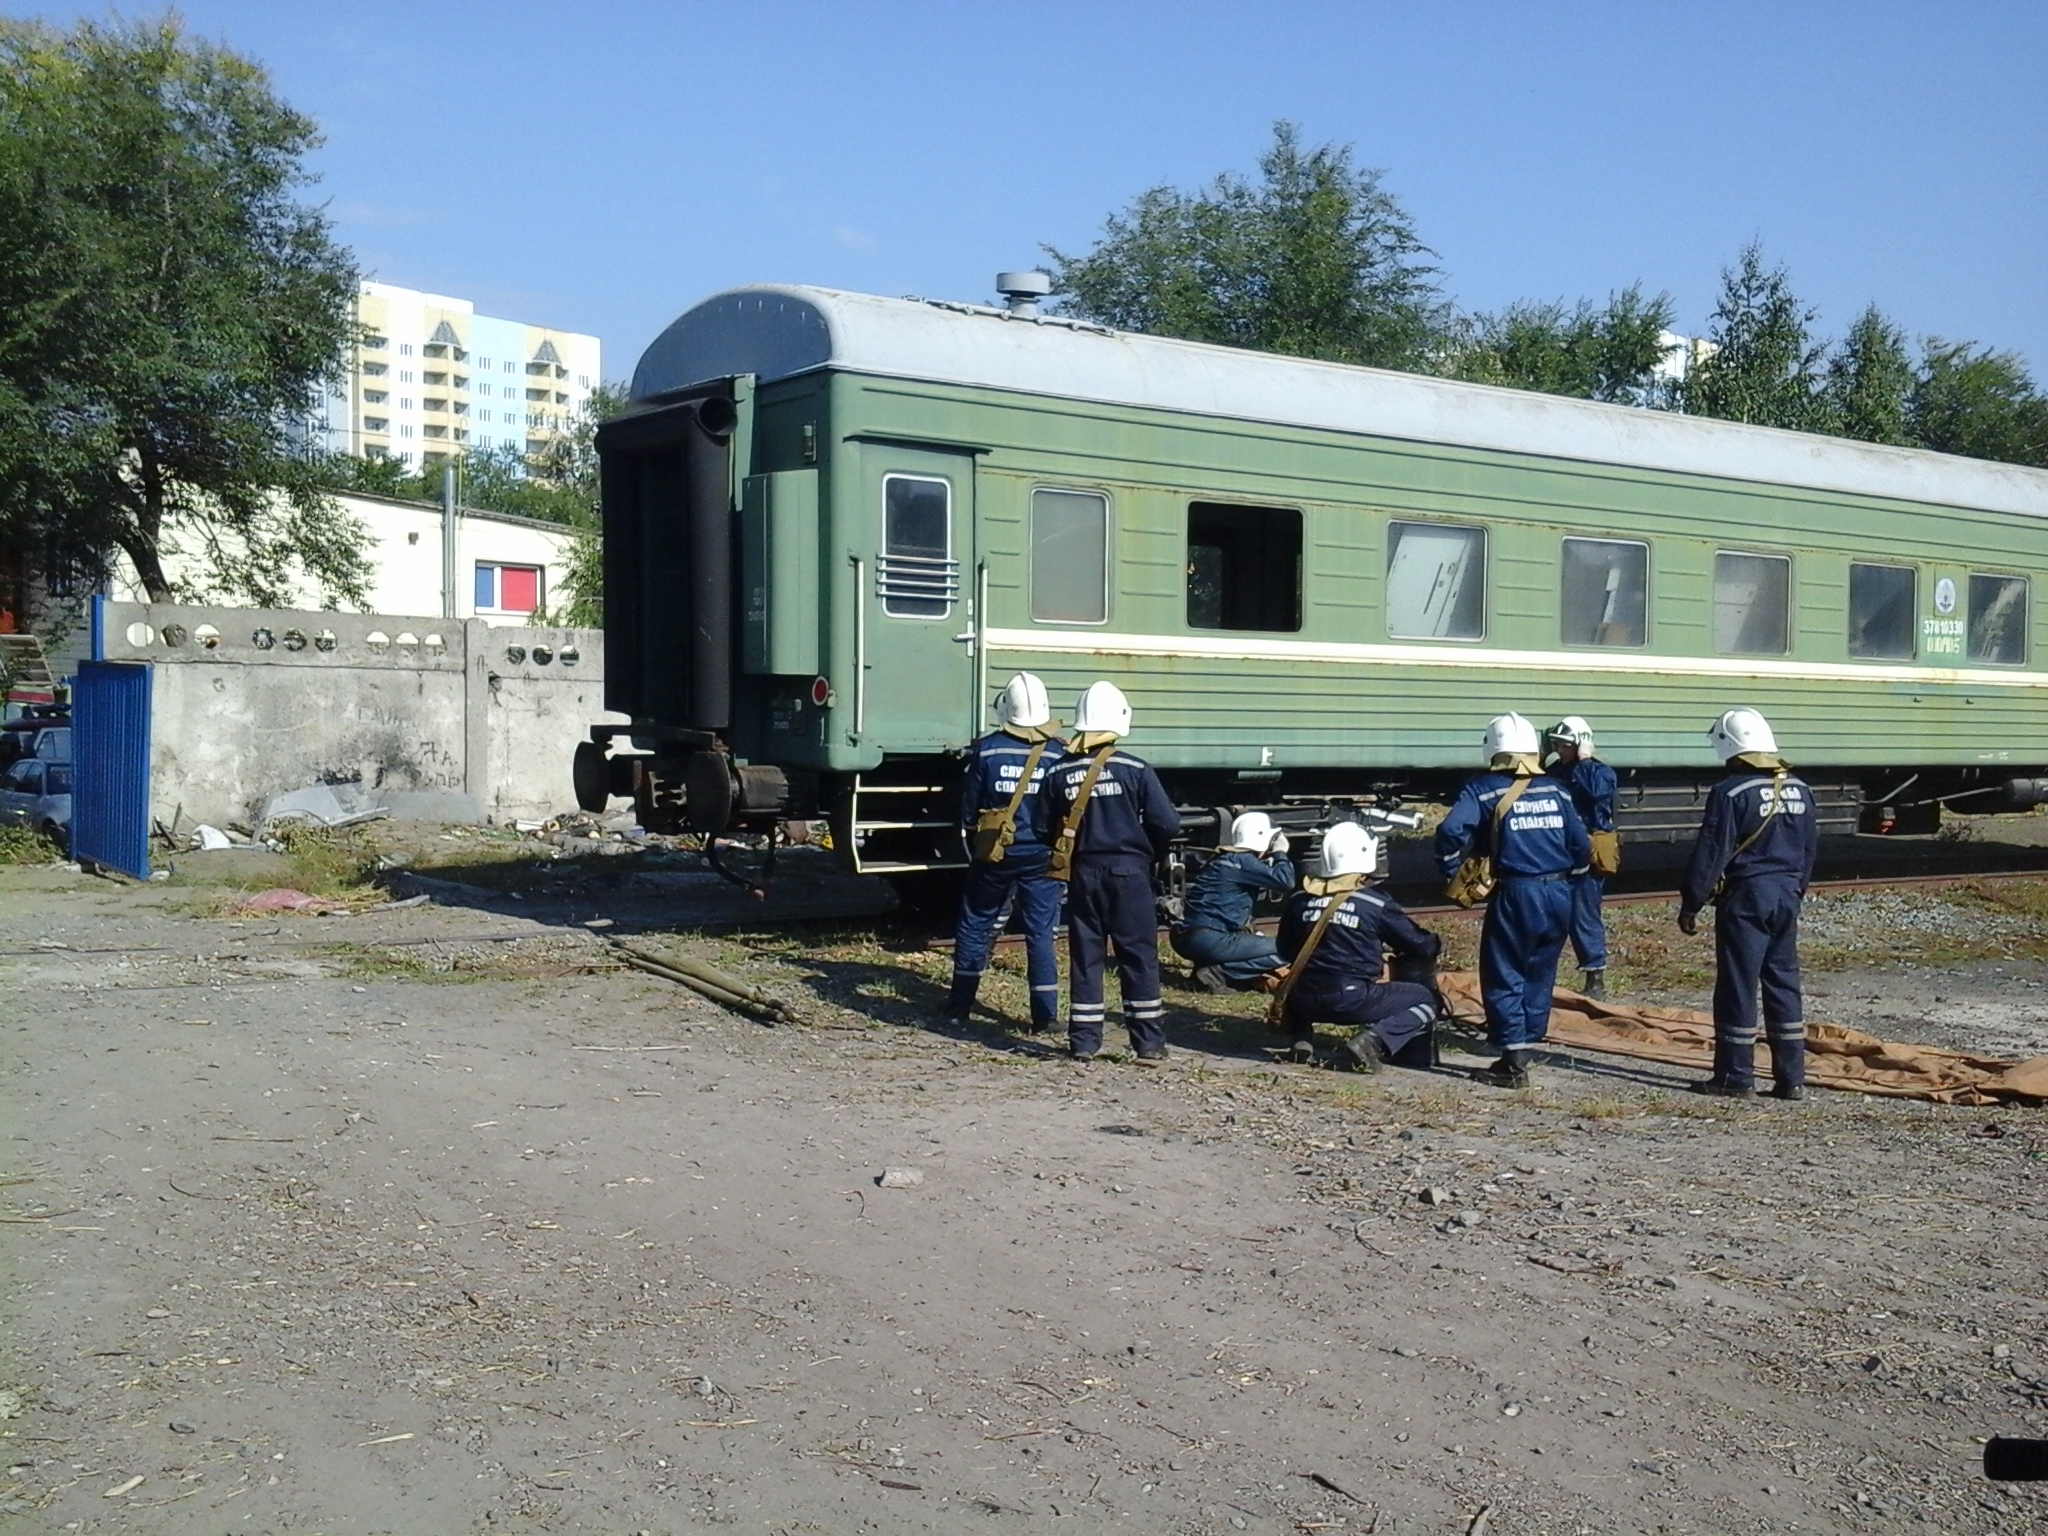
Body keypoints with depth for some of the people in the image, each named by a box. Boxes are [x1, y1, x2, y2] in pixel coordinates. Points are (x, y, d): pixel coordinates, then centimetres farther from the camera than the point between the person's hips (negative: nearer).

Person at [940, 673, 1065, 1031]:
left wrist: (973, 848, 16)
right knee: (1040, 933, 6)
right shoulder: (1058, 754, -5)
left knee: (975, 926, 12)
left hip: (994, 854, 0)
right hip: (1041, 857, 0)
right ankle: (1045, 1014, 6)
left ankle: (958, 1006, 17)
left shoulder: (987, 749, -5)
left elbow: (969, 806, 2)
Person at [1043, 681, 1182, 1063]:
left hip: (1082, 873, 3)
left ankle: (1084, 1043, 9)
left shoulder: (1059, 773, -1)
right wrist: (1150, 852, 9)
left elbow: (1049, 829, 2)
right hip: (1128, 872, -3)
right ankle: (1149, 1043, 7)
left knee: (1085, 957, 9)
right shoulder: (1136, 770, -10)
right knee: (1139, 957, 5)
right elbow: (1168, 824, -10)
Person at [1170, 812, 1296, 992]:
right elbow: (1285, 881, -15)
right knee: (1281, 953, -8)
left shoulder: (1228, 859, 19)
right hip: (1207, 940, -10)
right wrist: (1280, 853, 1)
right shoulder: (1241, 861, -10)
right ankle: (1217, 972, -12)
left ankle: (1209, 966, 10)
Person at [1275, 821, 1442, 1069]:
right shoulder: (1376, 904, -5)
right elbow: (1421, 947, 2)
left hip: (1307, 1002, 5)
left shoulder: (1299, 900, 6)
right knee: (1426, 1000, 12)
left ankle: (1300, 1040, 11)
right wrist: (1433, 946, 25)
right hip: (1353, 1001, -5)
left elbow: (1286, 949, 18)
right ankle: (1372, 1041, -11)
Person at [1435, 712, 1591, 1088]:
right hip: (1559, 895, 5)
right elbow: (1581, 846, 12)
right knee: (1539, 975, 17)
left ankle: (1514, 1064, -1)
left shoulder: (1484, 790, -2)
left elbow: (1452, 831, -15)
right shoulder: (1555, 790, 11)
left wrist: (1451, 871, 0)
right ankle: (1524, 1046, 23)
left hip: (1516, 895, -5)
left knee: (1504, 977, 3)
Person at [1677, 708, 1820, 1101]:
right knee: (1785, 984, 11)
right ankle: (1791, 1077, 13)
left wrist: (1690, 903, -7)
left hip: (1745, 896, -7)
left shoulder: (1731, 793, -13)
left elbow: (1710, 854, -13)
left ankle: (1735, 1077, 4)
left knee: (1738, 987, 0)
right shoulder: (1799, 790, 8)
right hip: (1787, 895, 7)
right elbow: (1811, 849, 16)